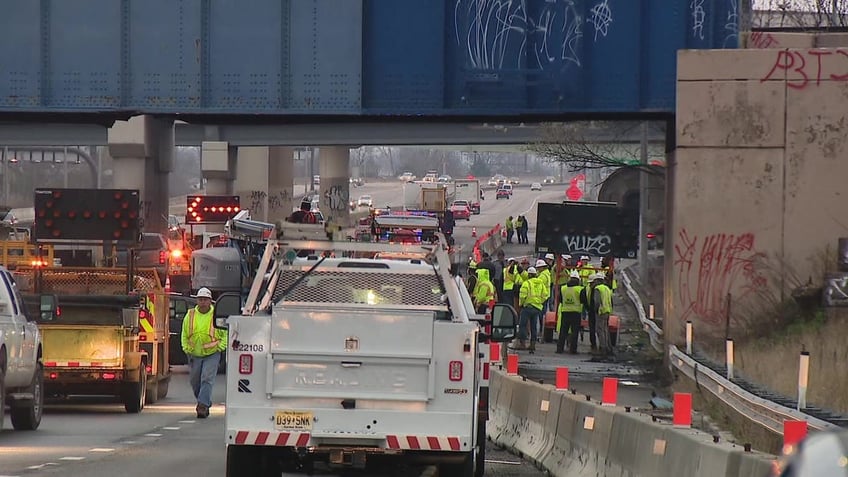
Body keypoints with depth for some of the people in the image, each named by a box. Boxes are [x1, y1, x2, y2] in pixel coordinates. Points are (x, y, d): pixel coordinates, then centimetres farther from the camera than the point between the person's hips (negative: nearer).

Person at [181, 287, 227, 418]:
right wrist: (186, 348, 4)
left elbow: (225, 334, 3)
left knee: (207, 379, -15)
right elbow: (184, 335, 15)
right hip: (195, 355, 4)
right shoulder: (190, 315, 4)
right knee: (195, 382, 9)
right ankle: (206, 404, 28)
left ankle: (203, 405, -19)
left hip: (212, 354, -4)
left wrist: (220, 347, -7)